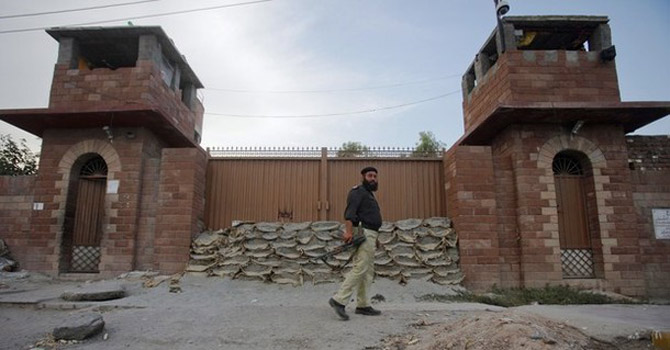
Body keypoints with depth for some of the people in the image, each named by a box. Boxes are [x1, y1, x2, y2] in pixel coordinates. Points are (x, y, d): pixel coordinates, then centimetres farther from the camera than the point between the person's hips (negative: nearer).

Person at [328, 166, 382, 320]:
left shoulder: (369, 194, 26)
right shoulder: (358, 191, -5)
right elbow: (350, 211, -20)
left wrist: (374, 238, 25)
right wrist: (348, 231, -33)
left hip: (369, 235, 11)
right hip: (362, 233, -11)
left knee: (368, 271, 9)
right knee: (360, 269, -16)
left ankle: (363, 305, 13)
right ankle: (339, 300, -15)